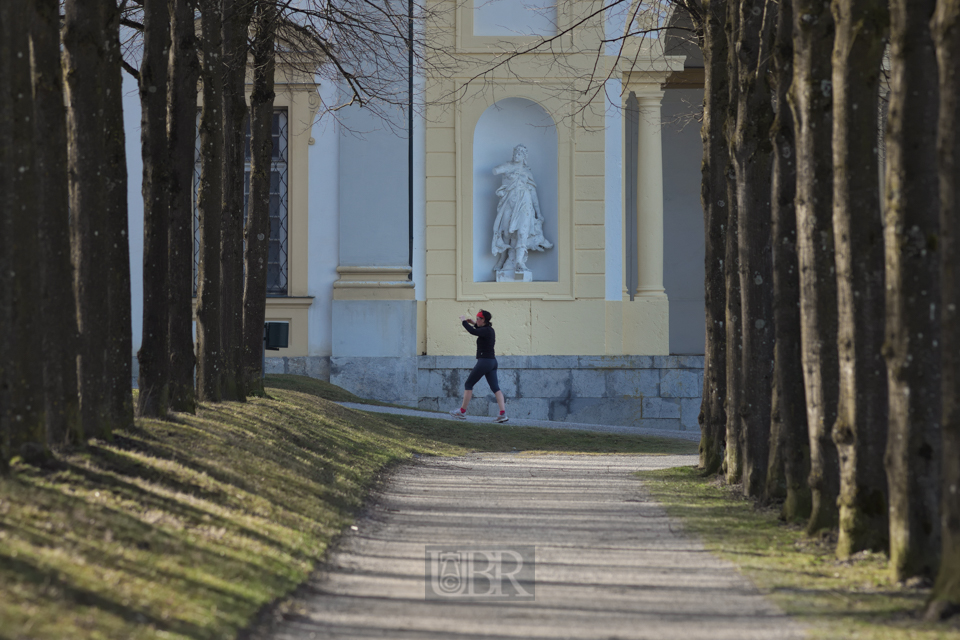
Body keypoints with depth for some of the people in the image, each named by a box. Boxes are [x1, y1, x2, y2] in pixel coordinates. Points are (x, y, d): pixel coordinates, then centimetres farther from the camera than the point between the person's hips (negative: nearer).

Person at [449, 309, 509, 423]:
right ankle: (503, 413, -7)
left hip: (484, 361, -9)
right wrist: (474, 324, 25)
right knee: (495, 387, 4)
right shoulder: (490, 330, 12)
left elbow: (473, 331, -29)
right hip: (492, 361, 9)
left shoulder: (486, 331, -16)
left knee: (468, 384, 4)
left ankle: (462, 411, 11)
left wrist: (464, 321, -15)